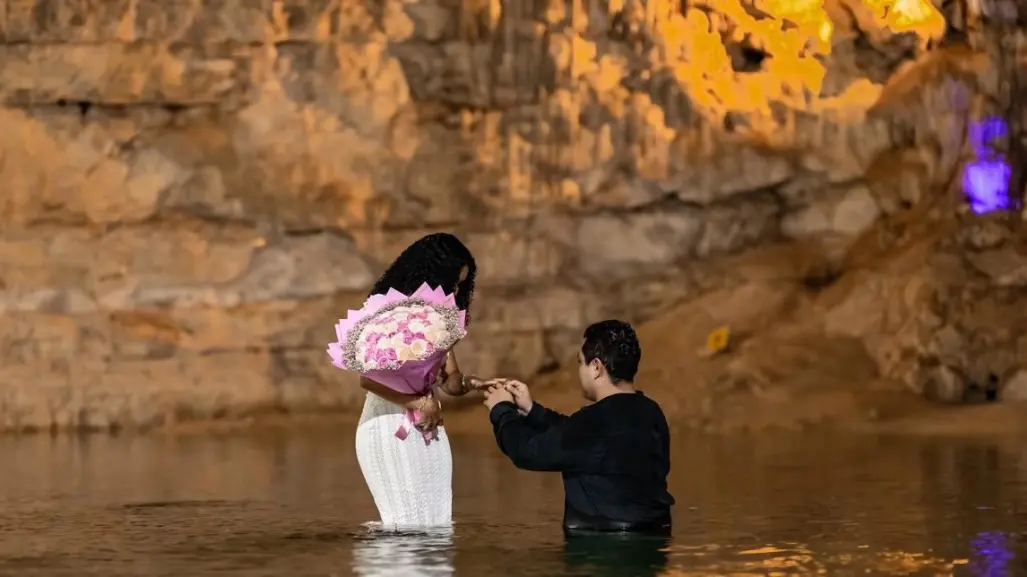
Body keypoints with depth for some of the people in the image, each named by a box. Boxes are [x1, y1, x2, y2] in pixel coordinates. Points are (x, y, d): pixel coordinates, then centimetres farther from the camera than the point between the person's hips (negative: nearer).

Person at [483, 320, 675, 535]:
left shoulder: (597, 422, -21)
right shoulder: (650, 413, 7)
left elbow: (528, 452, -9)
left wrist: (502, 410, 8)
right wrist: (531, 410, 22)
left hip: (603, 544, -9)